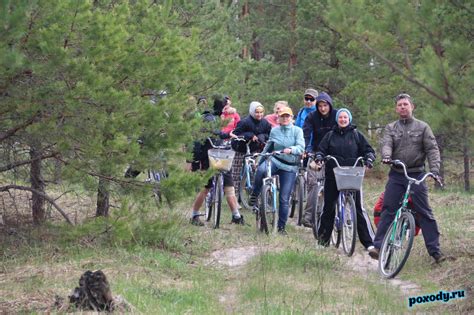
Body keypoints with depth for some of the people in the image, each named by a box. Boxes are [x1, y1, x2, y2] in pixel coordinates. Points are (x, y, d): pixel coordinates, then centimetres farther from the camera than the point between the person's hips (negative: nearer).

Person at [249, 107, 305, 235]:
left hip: (290, 167, -1)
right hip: (275, 161, 1)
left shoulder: (297, 131, 1)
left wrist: (291, 150, -33)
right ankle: (254, 195, -14)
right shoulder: (274, 131, 9)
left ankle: (281, 227, 11)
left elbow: (301, 147, -13)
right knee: (261, 170, -36)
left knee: (284, 199, -1)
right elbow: (268, 147, 20)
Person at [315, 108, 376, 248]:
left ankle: (368, 242, -6)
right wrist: (319, 157, -13)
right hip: (332, 176, 2)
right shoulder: (330, 135, 11)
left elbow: (368, 150, 8)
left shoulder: (356, 135, 8)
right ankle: (323, 238, 18)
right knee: (329, 208, 6)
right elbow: (321, 150, 9)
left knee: (357, 209, -6)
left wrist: (369, 159, -13)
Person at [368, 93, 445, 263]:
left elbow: (432, 149, -1)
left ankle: (435, 250, 0)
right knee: (388, 210, -3)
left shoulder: (422, 127, 4)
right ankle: (378, 246, -1)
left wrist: (434, 169, -16)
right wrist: (386, 156, -29)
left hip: (417, 175, -2)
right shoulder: (391, 128, 9)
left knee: (424, 212, -3)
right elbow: (386, 144, -6)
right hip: (396, 175, 2)